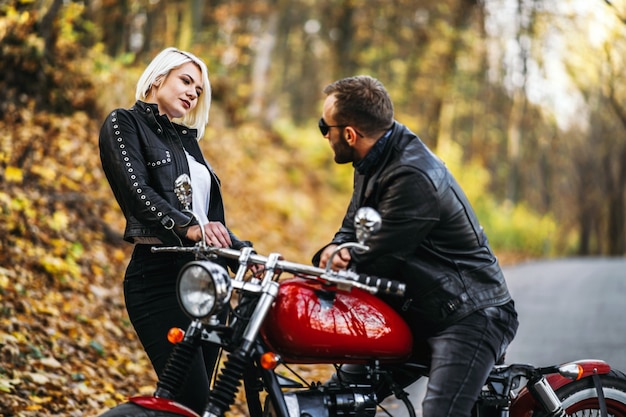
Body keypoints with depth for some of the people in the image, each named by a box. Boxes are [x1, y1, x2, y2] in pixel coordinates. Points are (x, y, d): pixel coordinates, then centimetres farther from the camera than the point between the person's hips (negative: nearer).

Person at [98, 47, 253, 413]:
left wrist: (242, 250, 7)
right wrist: (186, 227, -30)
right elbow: (136, 191, -16)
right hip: (160, 275, -8)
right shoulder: (124, 124, 2)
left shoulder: (185, 137, 23)